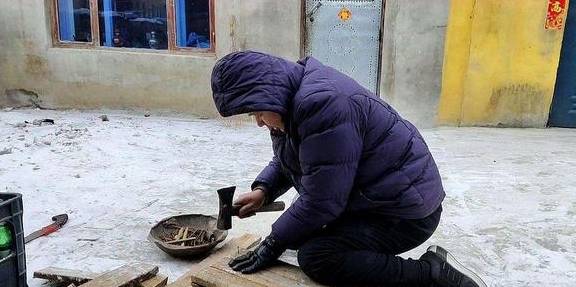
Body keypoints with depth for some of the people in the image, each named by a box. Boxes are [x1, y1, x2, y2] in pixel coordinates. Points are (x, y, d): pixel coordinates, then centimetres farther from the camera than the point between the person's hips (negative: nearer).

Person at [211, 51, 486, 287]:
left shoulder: (321, 103, -29)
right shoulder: (293, 99, 3)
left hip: (406, 211, -10)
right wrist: (263, 190, 0)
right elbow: (285, 160, 19)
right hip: (375, 199, 10)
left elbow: (320, 201, -26)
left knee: (315, 256, -25)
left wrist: (273, 244, -14)